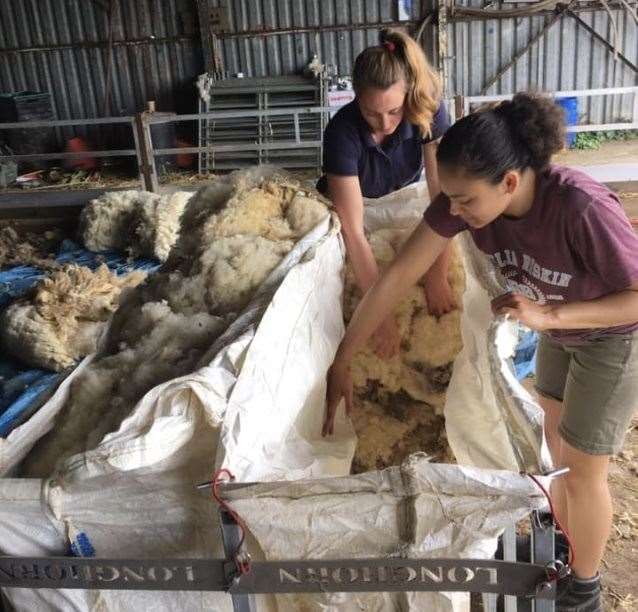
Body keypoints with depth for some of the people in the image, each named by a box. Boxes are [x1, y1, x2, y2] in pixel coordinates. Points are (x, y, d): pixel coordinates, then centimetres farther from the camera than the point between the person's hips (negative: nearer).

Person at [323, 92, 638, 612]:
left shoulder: (582, 208, -41)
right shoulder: (467, 196, -25)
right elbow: (398, 276, -23)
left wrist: (547, 316, -41)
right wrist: (341, 363, -22)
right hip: (560, 329, 6)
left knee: (583, 468, 8)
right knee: (557, 447, 22)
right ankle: (564, 548, 49)